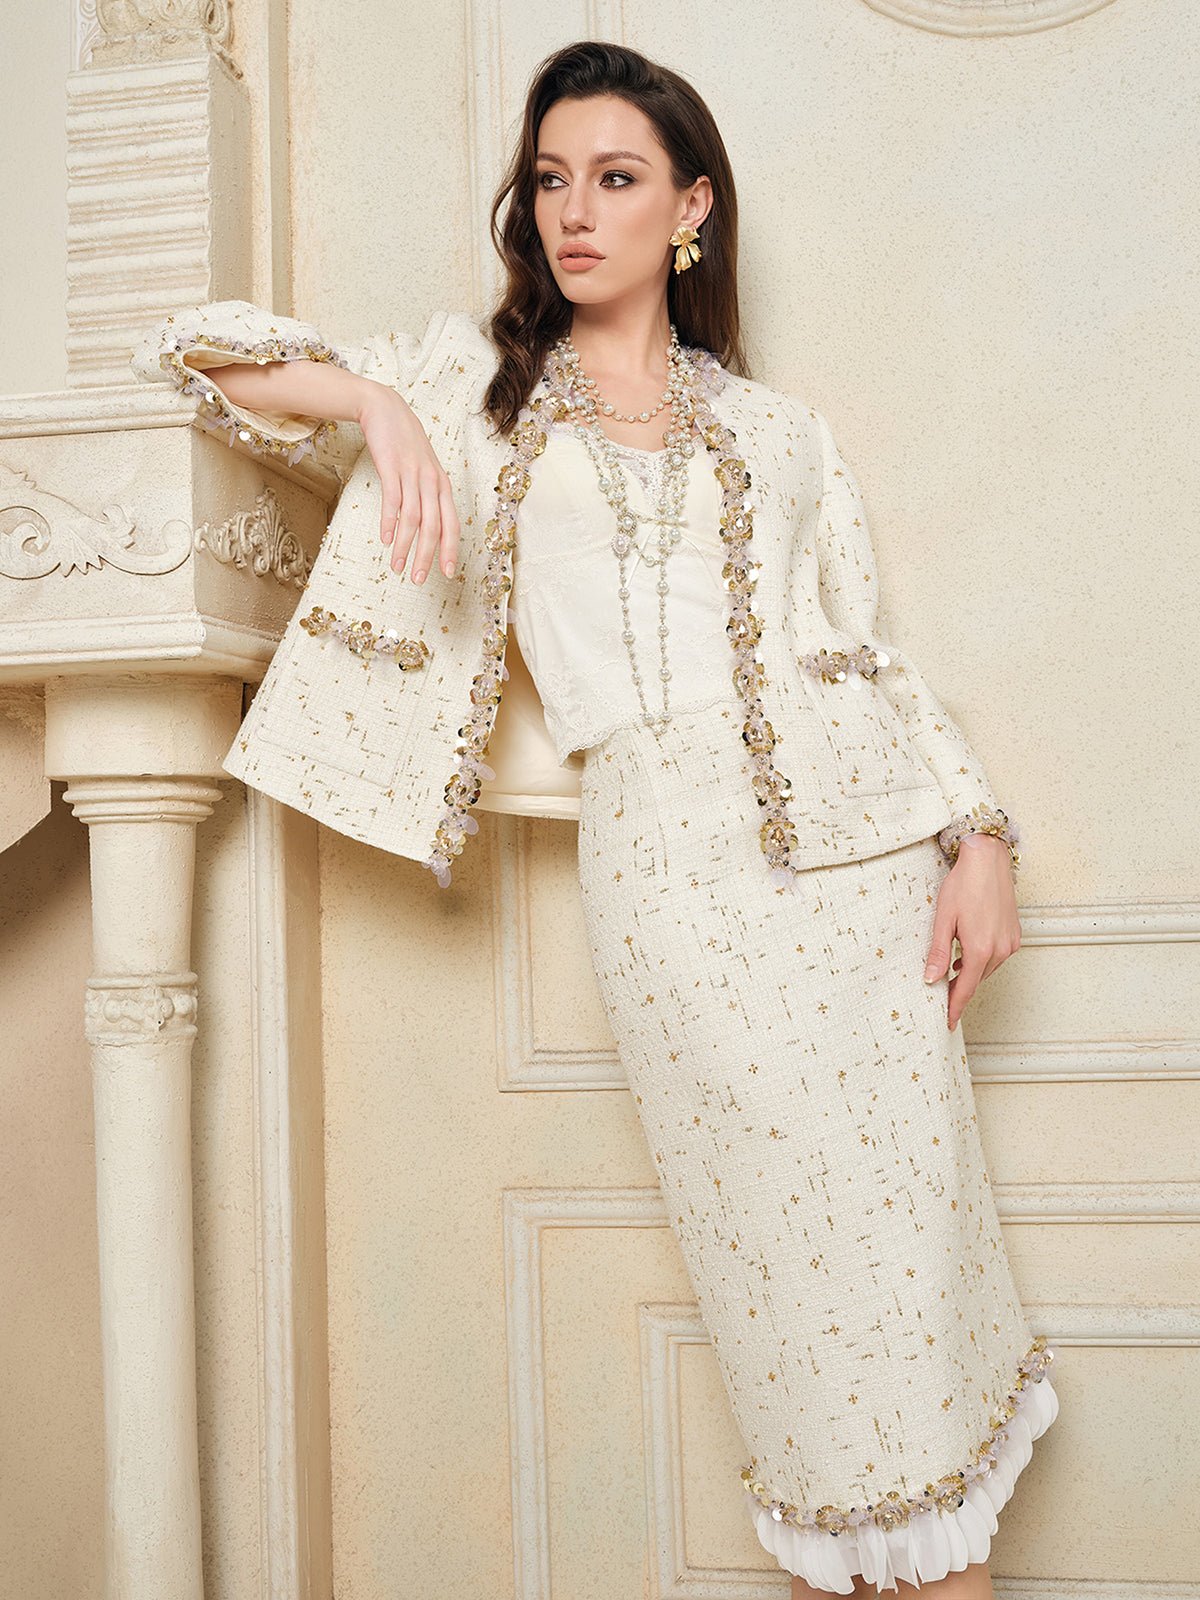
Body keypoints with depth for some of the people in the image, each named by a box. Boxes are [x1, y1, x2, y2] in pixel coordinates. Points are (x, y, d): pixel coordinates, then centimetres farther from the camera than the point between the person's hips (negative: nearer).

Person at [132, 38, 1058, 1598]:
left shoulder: (780, 428, 17)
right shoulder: (482, 387, 13)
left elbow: (869, 656, 14)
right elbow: (202, 347, 10)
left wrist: (981, 835, 2)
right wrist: (376, 400, -8)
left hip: (861, 830, 2)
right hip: (669, 853, -2)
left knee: (916, 1215, 3)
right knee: (785, 1239, 2)